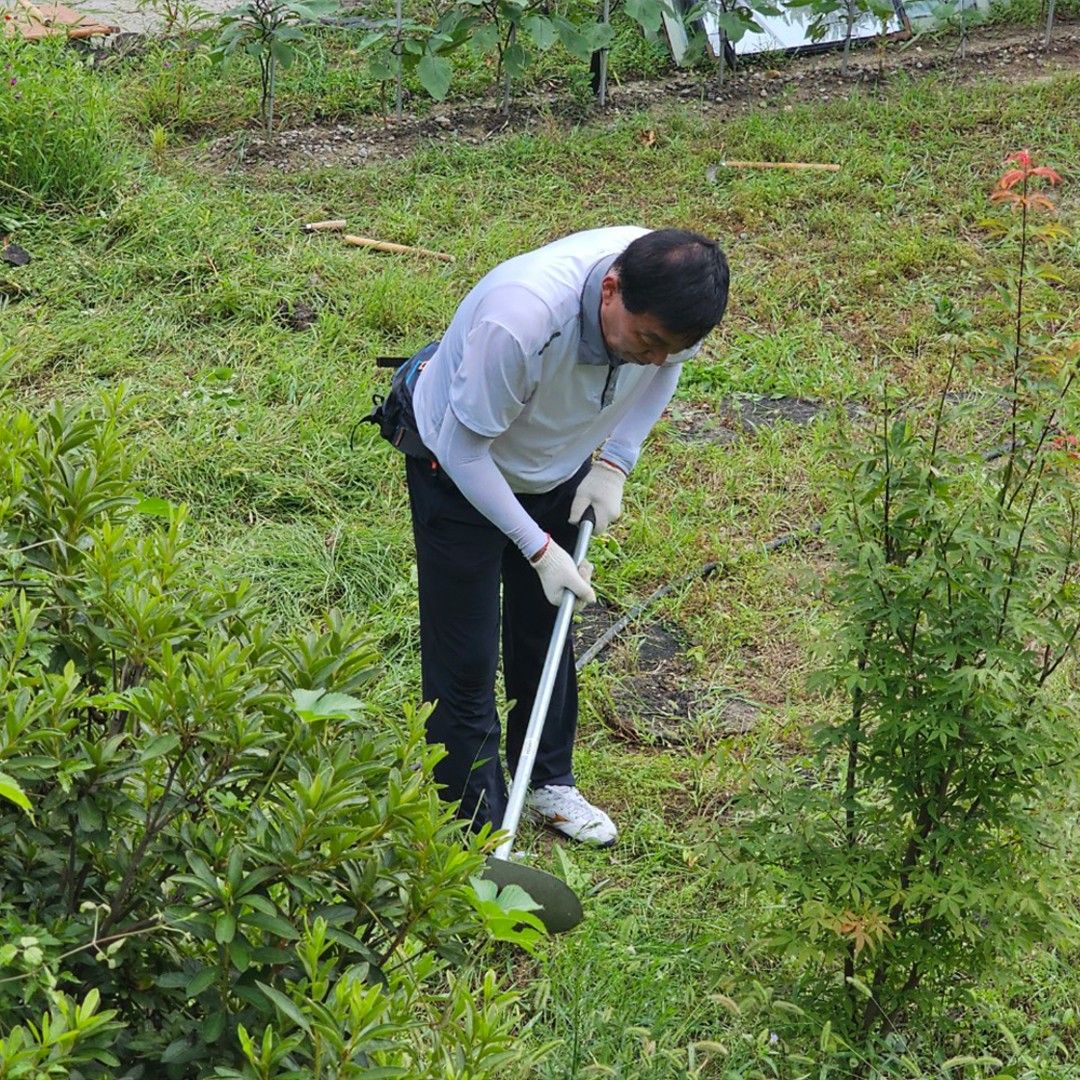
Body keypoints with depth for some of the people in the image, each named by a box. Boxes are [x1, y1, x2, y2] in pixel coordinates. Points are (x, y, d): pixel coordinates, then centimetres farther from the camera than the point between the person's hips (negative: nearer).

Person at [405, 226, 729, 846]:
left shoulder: (666, 295, -26)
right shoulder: (519, 319, -44)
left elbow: (669, 365, 0)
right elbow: (465, 449, -29)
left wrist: (614, 463, -9)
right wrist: (539, 549, -25)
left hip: (560, 469, 6)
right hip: (461, 472, -5)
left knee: (547, 632, 20)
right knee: (465, 661, 0)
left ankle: (548, 780, 41)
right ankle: (479, 830, 15)